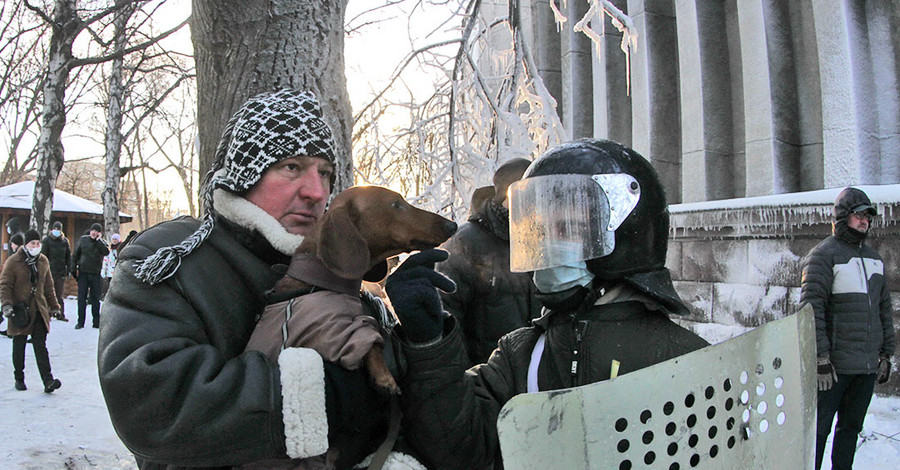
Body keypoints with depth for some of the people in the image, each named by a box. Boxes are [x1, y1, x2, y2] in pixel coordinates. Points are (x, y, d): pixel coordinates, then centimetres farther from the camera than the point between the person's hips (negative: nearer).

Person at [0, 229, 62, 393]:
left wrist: (54, 306, 18)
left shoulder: (43, 261, 8)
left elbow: (48, 286, 16)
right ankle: (19, 379, 25)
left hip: (39, 310, 3)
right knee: (19, 346, 9)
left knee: (40, 345, -2)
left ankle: (48, 381, -9)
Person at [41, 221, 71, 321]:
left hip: (61, 271, 3)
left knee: (60, 295, 6)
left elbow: (68, 256, 13)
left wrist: (68, 270, 6)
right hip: (50, 271, -3)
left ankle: (60, 314, 10)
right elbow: (43, 256, -2)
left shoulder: (64, 241, 10)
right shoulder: (47, 240, 0)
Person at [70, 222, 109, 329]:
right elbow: (75, 255, 9)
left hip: (96, 274, 0)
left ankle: (96, 322, 11)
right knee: (82, 298, 1)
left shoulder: (102, 242, 4)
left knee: (95, 299, 5)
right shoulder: (83, 239, 5)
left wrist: (98, 240, -16)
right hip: (83, 273, 0)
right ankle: (80, 322, 7)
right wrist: (74, 268, 2)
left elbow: (106, 252, -18)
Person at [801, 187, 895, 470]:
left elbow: (884, 308, 20)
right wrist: (821, 359, -18)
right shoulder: (823, 255, -8)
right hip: (834, 365, -7)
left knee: (852, 427, 15)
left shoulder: (873, 258, 15)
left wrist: (886, 353, 16)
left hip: (868, 365, 7)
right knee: (819, 428, 0)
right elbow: (811, 309, -15)